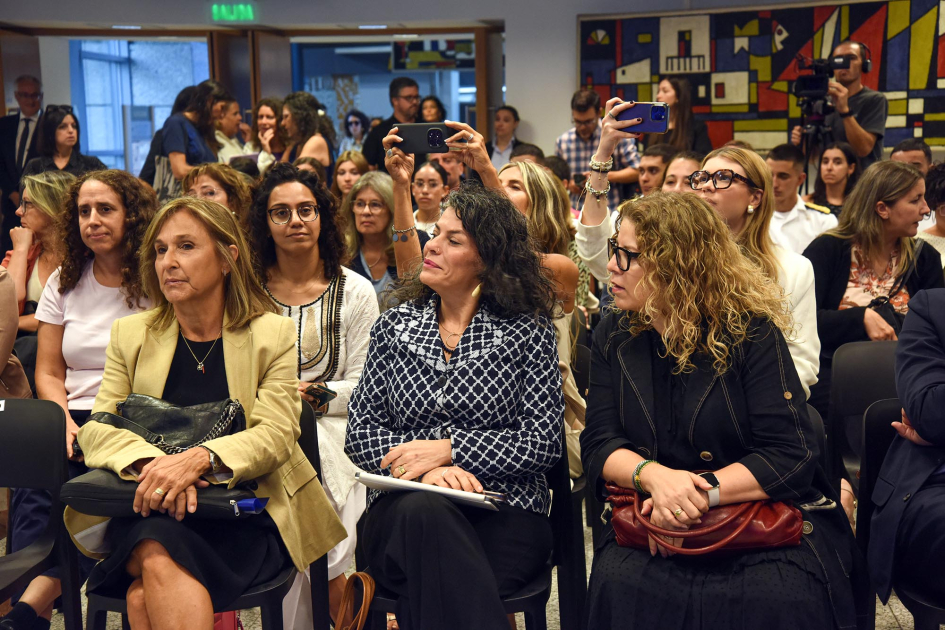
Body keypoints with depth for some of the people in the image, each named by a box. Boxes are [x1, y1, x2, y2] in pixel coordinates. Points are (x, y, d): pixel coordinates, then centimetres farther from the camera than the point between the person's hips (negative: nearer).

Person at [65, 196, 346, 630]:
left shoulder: (273, 333, 3)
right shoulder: (130, 334, 11)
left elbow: (275, 435, -7)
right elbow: (95, 428, 2)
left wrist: (199, 459, -27)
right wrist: (152, 462, -20)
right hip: (148, 512, 3)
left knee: (145, 593, -31)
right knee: (158, 560, -33)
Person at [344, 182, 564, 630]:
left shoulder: (527, 330, 3)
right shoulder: (394, 325, 12)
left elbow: (543, 442, -3)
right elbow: (360, 432, 6)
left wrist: (448, 449, -12)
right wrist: (423, 467, -13)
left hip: (505, 516, -2)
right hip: (403, 514, 3)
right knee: (425, 510, -34)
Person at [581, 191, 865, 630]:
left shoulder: (751, 332, -6)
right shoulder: (613, 337, 6)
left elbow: (791, 456, -11)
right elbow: (598, 445, 0)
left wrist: (701, 492, -23)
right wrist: (654, 475, -22)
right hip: (654, 527, 2)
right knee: (618, 584, -29)